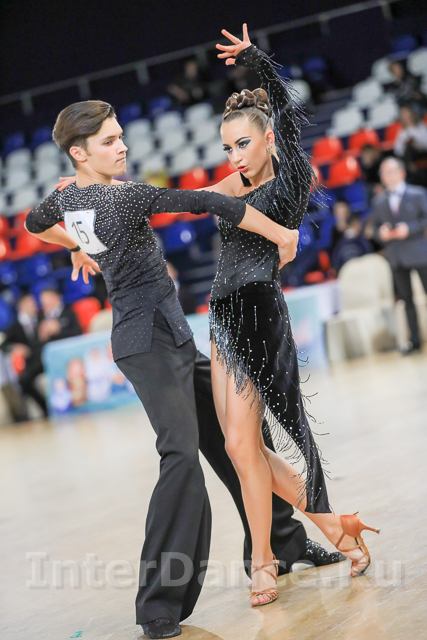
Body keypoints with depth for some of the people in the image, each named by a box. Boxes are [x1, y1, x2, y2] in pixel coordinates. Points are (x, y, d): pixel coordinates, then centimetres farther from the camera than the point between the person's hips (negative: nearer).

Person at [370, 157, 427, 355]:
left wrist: (409, 228, -16)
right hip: (395, 255, 3)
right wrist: (381, 233, -10)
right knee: (406, 298, 5)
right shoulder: (378, 201, 11)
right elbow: (375, 227, 12)